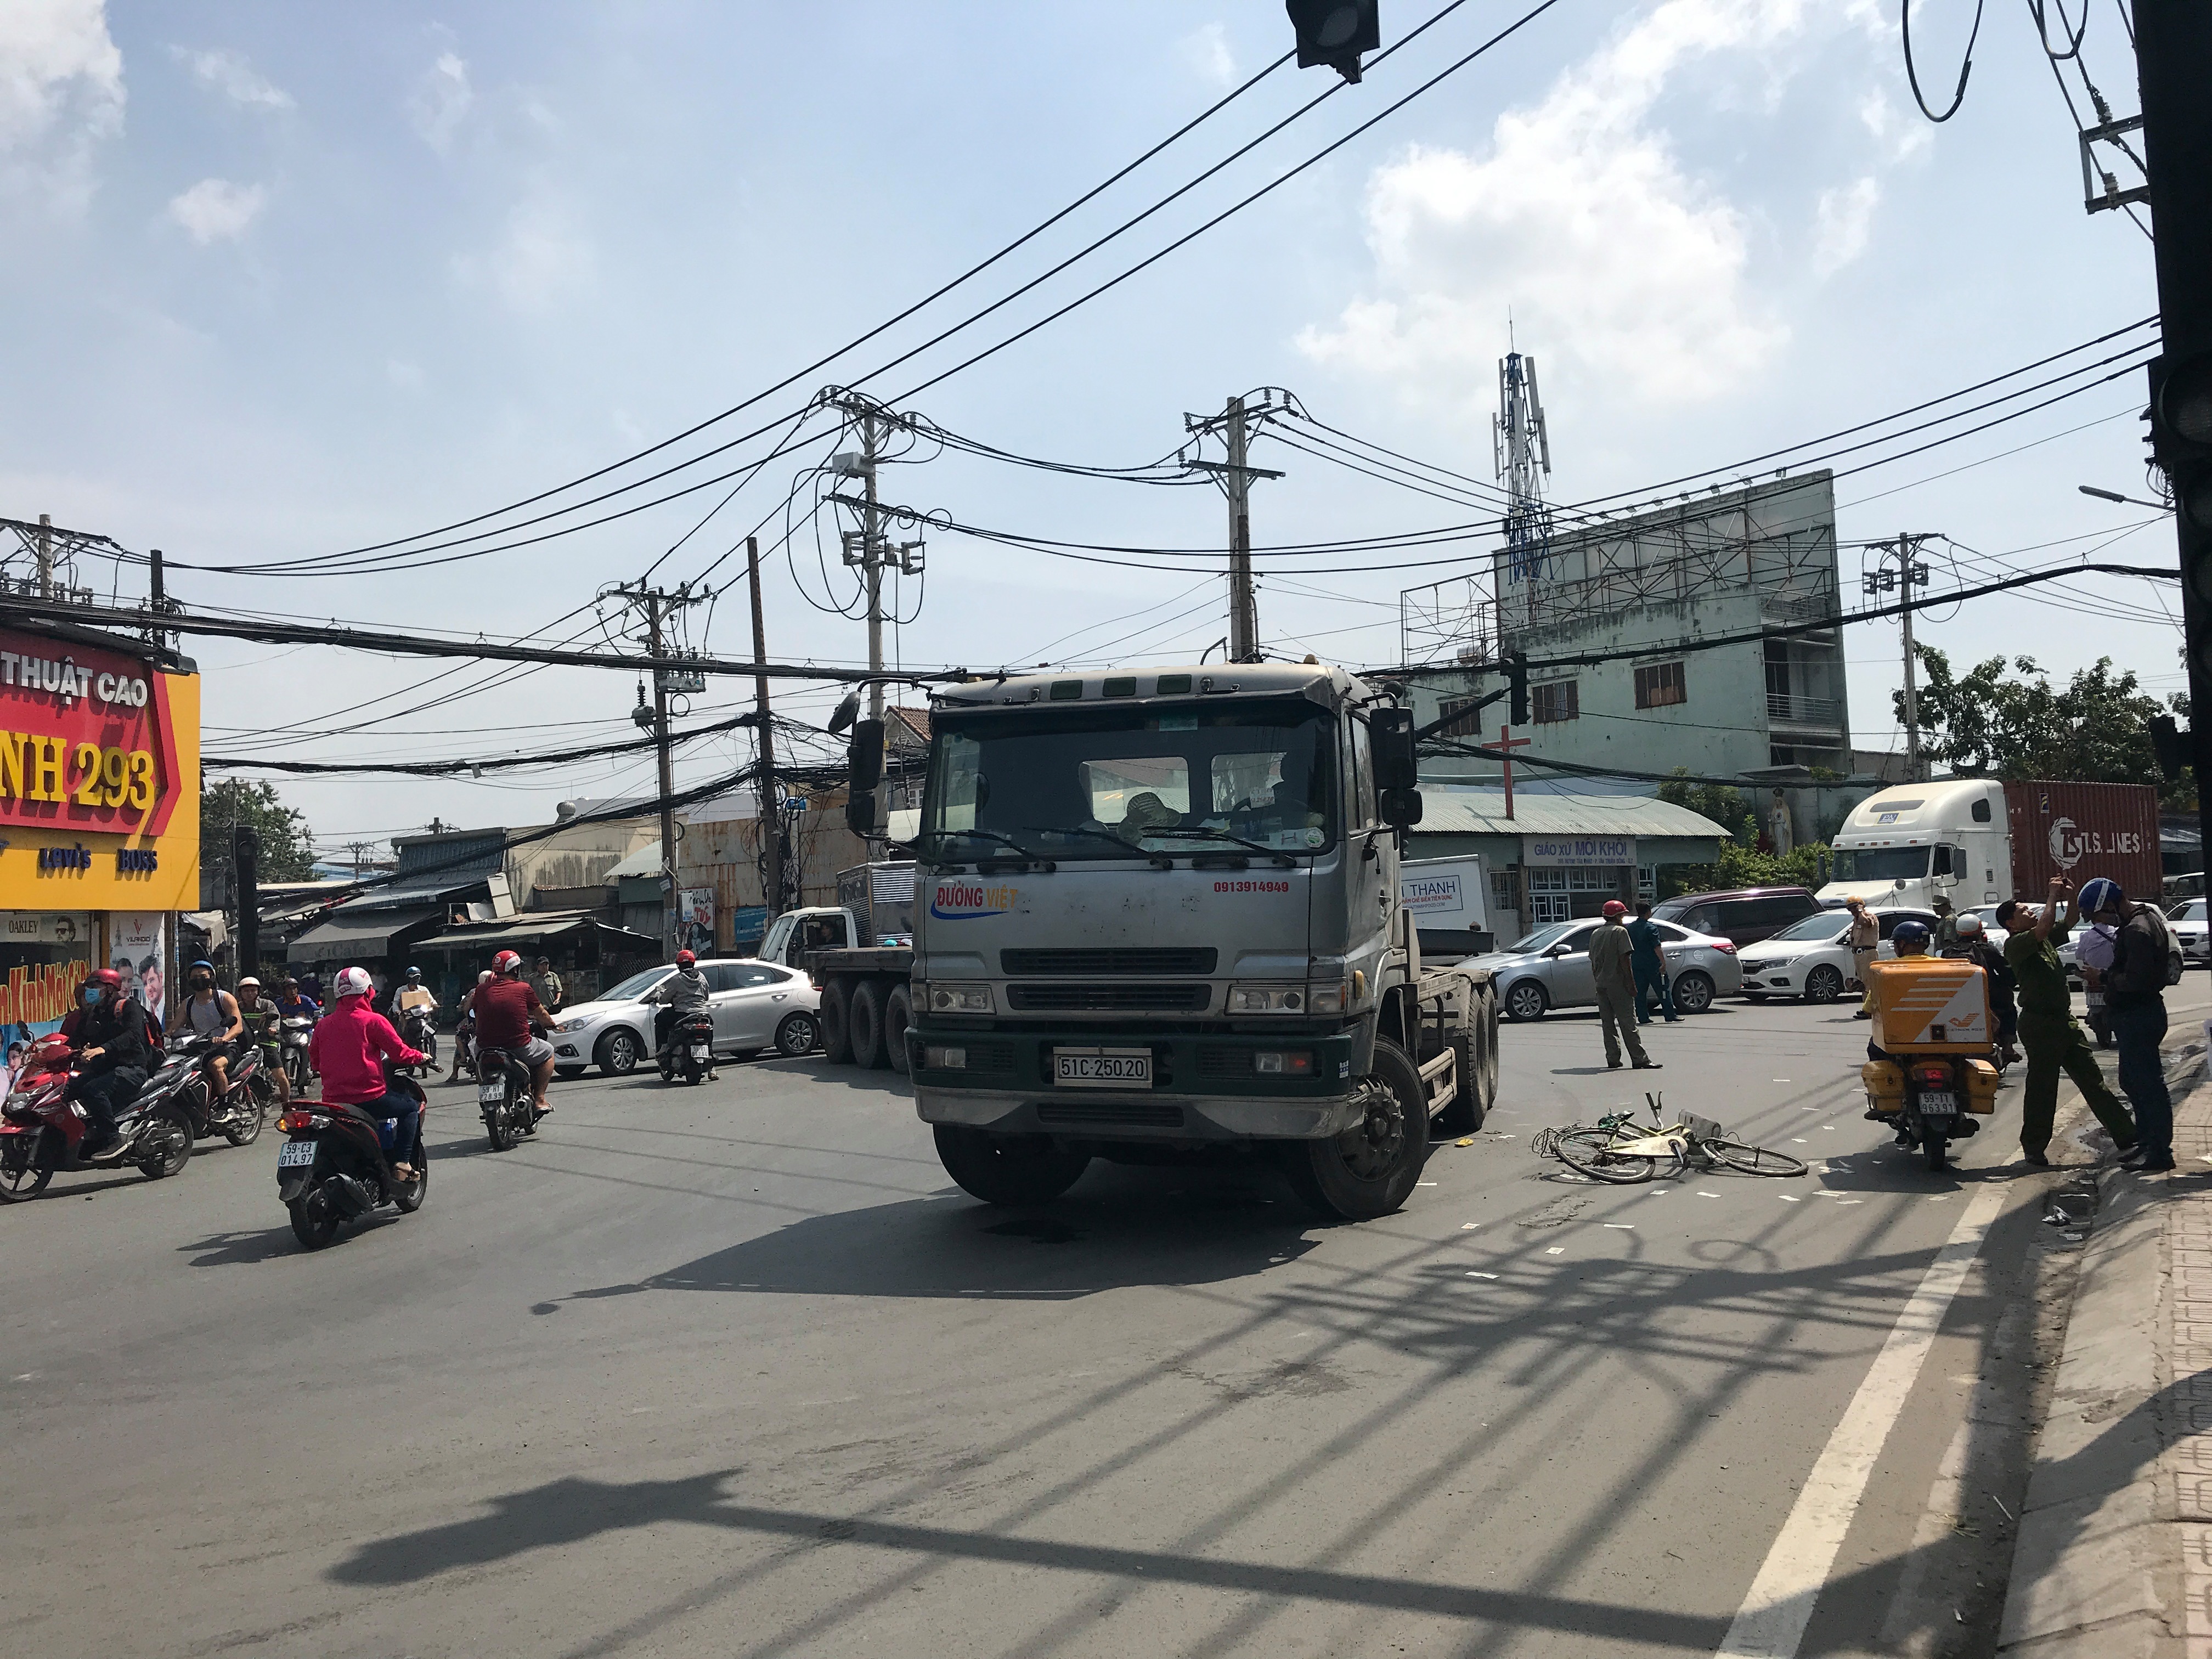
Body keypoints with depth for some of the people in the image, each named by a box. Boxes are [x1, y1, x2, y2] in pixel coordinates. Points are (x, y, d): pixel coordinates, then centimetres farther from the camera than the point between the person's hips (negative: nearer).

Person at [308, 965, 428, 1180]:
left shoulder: (323, 1024, 7)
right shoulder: (373, 1021, -8)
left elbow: (314, 1059, 17)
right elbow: (399, 1052, -5)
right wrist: (421, 1057, 15)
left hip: (332, 1099, 5)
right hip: (368, 1097, -5)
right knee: (410, 1107, 16)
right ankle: (403, 1163, 1)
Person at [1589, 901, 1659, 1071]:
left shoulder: (1596, 934, 14)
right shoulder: (1620, 932, -7)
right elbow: (1624, 960, -14)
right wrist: (1631, 984, -13)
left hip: (1602, 985, 7)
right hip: (1618, 984, -7)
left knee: (1608, 1023, 8)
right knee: (1627, 1022, -6)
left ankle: (1613, 1059, 7)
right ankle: (1639, 1059, -6)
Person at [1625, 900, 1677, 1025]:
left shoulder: (1630, 927, 8)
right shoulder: (1651, 927, -11)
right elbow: (1656, 947, -18)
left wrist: (1629, 962, 22)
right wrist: (1663, 962, -19)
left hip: (1636, 964, 6)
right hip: (1652, 964, -5)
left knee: (1640, 991, 7)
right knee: (1662, 990, 2)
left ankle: (1643, 1018, 5)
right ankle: (1670, 1016, 5)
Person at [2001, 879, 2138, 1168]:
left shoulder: (2045, 939, 15)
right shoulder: (2014, 944, -12)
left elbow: (2071, 920, 21)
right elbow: (2042, 928, -28)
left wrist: (2070, 895, 2)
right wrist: (2053, 896, -17)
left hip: (2064, 1021, 8)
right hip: (2039, 1024, -8)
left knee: (2093, 1081, 9)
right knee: (2041, 1088, 0)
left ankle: (2126, 1138, 11)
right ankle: (2034, 1148, 10)